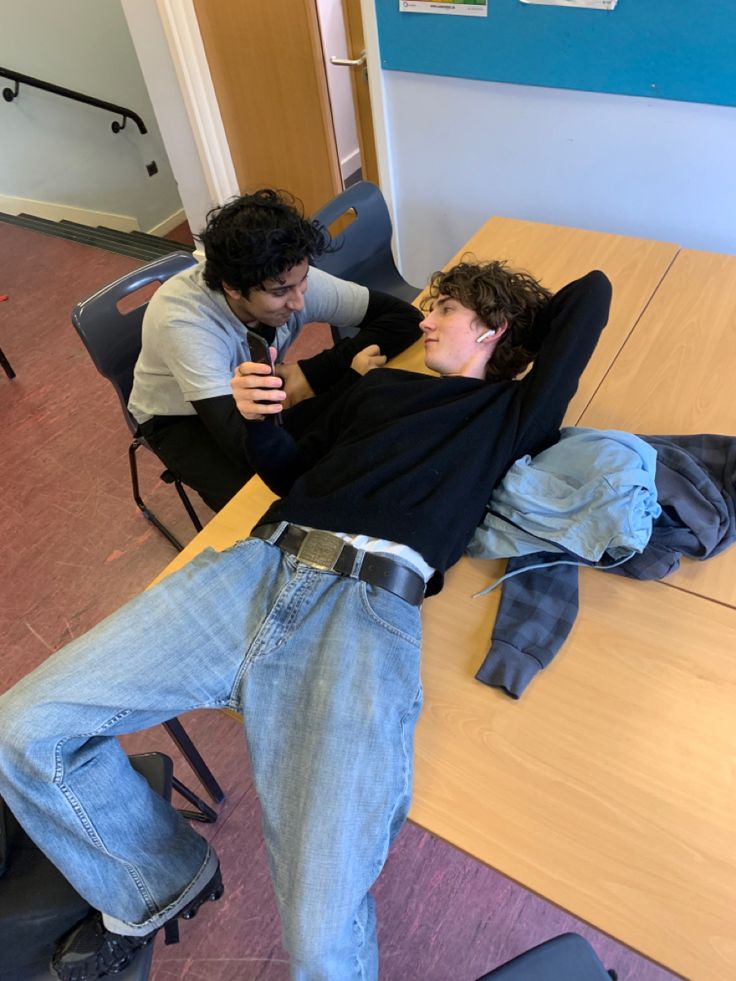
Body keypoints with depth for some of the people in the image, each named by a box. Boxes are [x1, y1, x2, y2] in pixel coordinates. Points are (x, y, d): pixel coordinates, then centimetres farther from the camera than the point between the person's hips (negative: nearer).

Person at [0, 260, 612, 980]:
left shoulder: (512, 413, 18)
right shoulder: (377, 386, 31)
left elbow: (593, 291, 20)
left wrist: (518, 325, 32)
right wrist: (258, 419, 10)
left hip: (370, 603, -5)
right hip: (263, 563, 6)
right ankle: (165, 884, 22)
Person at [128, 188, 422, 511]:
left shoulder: (292, 280, -26)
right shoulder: (180, 322, -38)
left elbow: (404, 316, -20)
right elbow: (250, 448, -43)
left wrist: (314, 372, -31)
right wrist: (351, 381, -37)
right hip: (182, 420, -3)